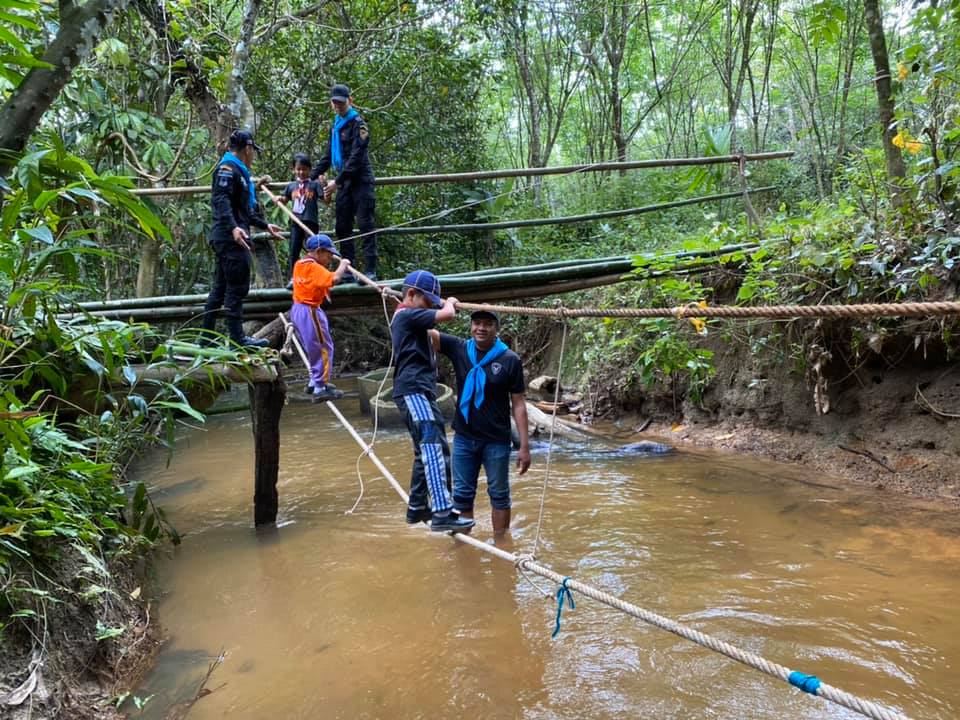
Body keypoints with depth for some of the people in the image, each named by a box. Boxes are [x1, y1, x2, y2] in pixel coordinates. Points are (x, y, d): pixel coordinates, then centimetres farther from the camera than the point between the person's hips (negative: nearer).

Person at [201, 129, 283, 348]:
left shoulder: (239, 171, 24)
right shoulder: (228, 168, -8)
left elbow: (244, 209, 32)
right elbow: (221, 200, -22)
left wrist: (265, 225, 36)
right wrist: (233, 227, -34)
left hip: (229, 239, 10)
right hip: (231, 238, -10)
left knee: (220, 287, 11)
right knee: (237, 287, -9)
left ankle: (207, 338, 15)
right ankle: (237, 337, -6)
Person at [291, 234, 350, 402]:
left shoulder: (299, 264, 9)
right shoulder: (314, 267, -18)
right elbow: (334, 279, -29)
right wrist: (343, 265, -13)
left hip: (298, 309, 10)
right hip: (309, 312, -10)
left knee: (314, 348, 22)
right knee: (324, 348, -3)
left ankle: (315, 381, 33)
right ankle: (320, 389, -1)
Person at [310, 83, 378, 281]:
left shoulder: (357, 123, -6)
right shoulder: (335, 126, 19)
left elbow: (356, 157, -16)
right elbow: (328, 156, 25)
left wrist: (337, 181, -19)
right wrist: (311, 176, 18)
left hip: (360, 181, -8)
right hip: (344, 183, 8)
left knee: (365, 225, -9)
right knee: (342, 227, 6)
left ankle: (370, 270, -8)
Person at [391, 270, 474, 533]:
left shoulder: (406, 318, 23)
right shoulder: (408, 315, -9)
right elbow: (447, 314, -19)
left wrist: (445, 304, 24)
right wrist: (450, 303, 2)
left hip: (419, 390, 11)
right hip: (414, 390, -11)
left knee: (426, 451, 15)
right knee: (435, 448, -20)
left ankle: (416, 508, 23)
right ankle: (442, 513, -27)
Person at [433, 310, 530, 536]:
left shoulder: (510, 360, -8)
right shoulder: (458, 348, -1)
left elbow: (518, 404, -7)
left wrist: (525, 446, -9)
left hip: (497, 441, -3)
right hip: (464, 437, 3)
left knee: (499, 495, 10)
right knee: (462, 494, 12)